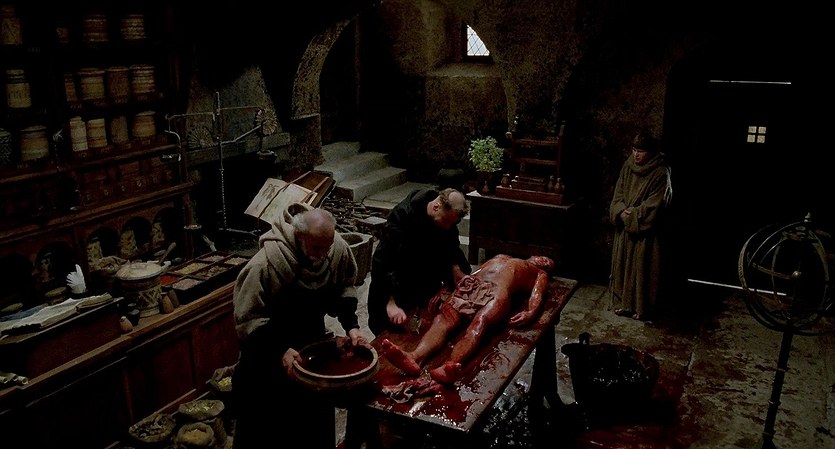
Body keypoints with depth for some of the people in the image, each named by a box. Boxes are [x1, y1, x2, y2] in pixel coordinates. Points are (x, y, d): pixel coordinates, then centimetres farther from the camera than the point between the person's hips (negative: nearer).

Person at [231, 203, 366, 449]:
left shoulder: (339, 249, -20)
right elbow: (248, 319, -28)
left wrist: (351, 325, -13)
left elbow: (344, 288, -1)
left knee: (318, 408, 21)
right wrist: (280, 351, -36)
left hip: (313, 337, 5)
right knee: (265, 421, 6)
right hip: (268, 345, -4)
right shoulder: (267, 263, -34)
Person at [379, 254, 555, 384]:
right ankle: (415, 358, -56)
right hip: (469, 285, 4)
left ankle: (451, 365, -64)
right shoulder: (500, 257, 44)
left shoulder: (540, 274, 33)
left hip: (497, 292, -3)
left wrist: (530, 312, -14)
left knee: (479, 323, -38)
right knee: (443, 319, -29)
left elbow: (537, 295, 11)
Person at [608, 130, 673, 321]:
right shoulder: (628, 166, 2)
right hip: (625, 227, 6)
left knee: (643, 267, 3)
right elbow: (618, 193, 5)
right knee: (623, 263, 13)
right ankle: (622, 301, 26)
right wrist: (621, 212, -12)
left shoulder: (661, 173, -15)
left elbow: (654, 205, -17)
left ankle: (641, 307, 16)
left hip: (646, 229, -5)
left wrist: (632, 215, -18)